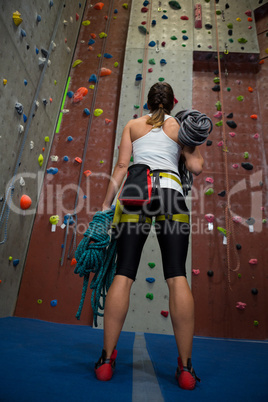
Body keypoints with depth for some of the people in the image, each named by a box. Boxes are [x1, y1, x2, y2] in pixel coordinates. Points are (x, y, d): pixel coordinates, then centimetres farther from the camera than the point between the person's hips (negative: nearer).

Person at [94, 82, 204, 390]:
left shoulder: (133, 125, 22)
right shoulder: (180, 127, 20)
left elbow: (121, 165, 10)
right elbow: (196, 168, 9)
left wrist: (106, 205, 9)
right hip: (170, 192, 0)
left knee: (123, 274, -2)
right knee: (177, 276, -4)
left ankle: (107, 359, 2)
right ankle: (185, 367, 1)